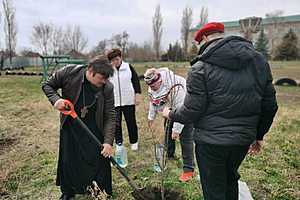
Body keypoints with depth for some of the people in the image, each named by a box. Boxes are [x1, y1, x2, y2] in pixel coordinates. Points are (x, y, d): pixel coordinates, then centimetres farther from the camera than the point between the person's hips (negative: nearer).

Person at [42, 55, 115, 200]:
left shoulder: (107, 88, -20)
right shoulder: (68, 73, -21)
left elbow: (110, 116, -17)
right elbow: (47, 85, -4)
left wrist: (108, 141, -24)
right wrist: (56, 99, -25)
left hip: (94, 128, -1)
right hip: (70, 126, 1)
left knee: (100, 160, 4)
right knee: (68, 161, 15)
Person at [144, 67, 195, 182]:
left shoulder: (176, 87, -40)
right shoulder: (153, 85, -15)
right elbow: (153, 101, 3)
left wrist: (177, 129, -31)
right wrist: (151, 117, 4)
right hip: (171, 110, 8)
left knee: (185, 139, -10)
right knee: (168, 133, 18)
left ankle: (189, 169, 0)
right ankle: (169, 155, 41)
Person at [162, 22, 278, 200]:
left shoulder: (201, 67, -14)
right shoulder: (259, 60, 2)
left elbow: (192, 111, -14)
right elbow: (269, 105, 5)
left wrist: (171, 114, 6)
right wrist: (259, 135, 17)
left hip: (211, 141, -5)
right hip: (244, 139, 6)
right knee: (230, 178, 29)